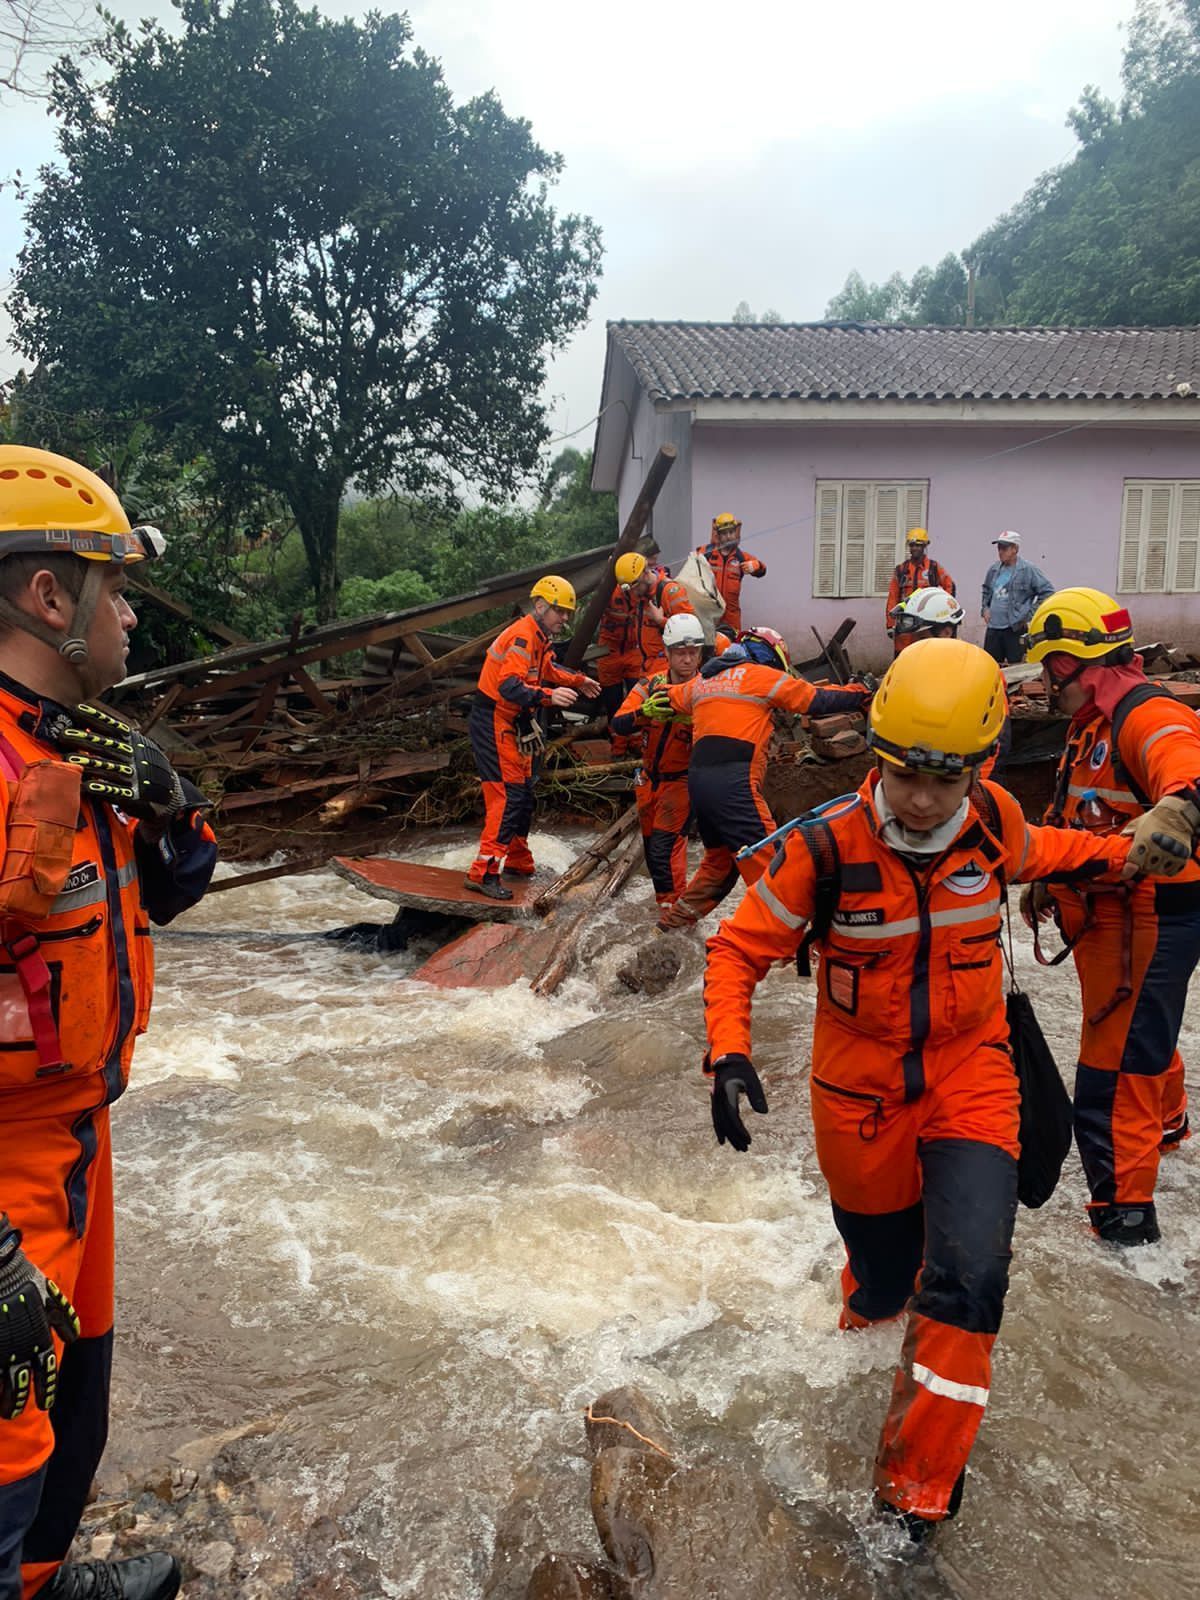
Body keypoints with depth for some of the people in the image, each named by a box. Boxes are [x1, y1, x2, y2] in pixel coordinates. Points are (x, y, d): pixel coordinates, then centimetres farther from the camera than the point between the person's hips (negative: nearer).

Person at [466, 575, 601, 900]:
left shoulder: (538, 638, 11)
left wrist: (578, 682, 24)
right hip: (494, 724, -10)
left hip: (512, 726, 10)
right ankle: (483, 873, -14)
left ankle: (518, 863, 30)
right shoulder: (522, 636, -20)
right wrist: (549, 695, -45)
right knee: (507, 796, -14)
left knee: (523, 795, 16)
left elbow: (546, 669, 32)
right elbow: (510, 687, -34)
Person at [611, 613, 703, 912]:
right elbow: (618, 724, -18)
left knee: (665, 844, -16)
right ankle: (666, 897, 36)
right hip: (649, 777, 5)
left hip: (682, 779, -5)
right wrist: (645, 713, -37)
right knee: (650, 844, 16)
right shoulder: (651, 685, -7)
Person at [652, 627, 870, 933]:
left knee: (719, 857, 25)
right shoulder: (761, 676, 3)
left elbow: (663, 699, 34)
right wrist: (861, 695, 16)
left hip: (698, 779, 8)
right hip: (733, 783, -8)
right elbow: (816, 700, 5)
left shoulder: (702, 681, 22)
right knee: (768, 864, -9)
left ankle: (676, 919, 33)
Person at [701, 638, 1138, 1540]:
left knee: (967, 1278, -15)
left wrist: (1127, 851, 16)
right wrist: (730, 1055, -25)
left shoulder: (993, 821, -11)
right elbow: (738, 951, -13)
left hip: (969, 1075, 2)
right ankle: (864, 1317, 53)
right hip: (862, 1091, -1)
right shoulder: (828, 846, -22)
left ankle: (918, 1484, 5)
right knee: (884, 1276, 14)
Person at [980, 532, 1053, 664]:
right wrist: (985, 608, 15)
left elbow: (1047, 592, -9)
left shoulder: (1028, 569, -8)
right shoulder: (993, 569, 10)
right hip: (993, 627, 6)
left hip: (1016, 628, -6)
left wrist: (1031, 614, -10)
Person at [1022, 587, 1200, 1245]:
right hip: (1112, 913, 11)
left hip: (1147, 916, -11)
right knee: (1141, 1035, 31)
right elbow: (1076, 821, 24)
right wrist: (1045, 881, 21)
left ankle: (1124, 1209, 5)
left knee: (1114, 1067, -6)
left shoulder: (1146, 714, -19)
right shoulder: (1091, 724, 16)